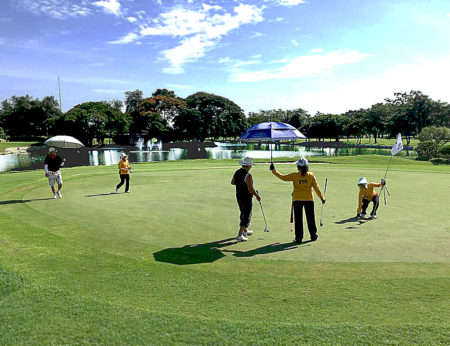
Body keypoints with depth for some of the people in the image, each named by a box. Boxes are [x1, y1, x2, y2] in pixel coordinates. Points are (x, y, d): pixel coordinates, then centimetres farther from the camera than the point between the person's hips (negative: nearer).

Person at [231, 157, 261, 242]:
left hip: (239, 197, 8)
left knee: (244, 214, 23)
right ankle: (240, 235, -1)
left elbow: (232, 182, 15)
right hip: (246, 198, -8)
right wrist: (257, 196, -9)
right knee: (246, 216, 0)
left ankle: (245, 230, 39)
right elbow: (250, 189, -23)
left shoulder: (237, 172, 1)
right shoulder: (248, 175, -23)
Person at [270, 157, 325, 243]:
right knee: (310, 218, 13)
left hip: (297, 199, -2)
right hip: (309, 199, 2)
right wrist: (322, 197, 7)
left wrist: (274, 170, 10)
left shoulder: (295, 175, -8)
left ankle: (299, 237, 10)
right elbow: (316, 187, -1)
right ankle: (313, 236, 22)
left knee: (298, 219, 6)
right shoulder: (311, 175, -3)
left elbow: (283, 177, 0)